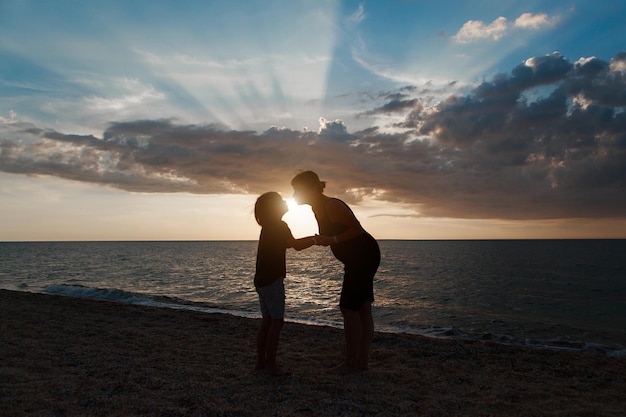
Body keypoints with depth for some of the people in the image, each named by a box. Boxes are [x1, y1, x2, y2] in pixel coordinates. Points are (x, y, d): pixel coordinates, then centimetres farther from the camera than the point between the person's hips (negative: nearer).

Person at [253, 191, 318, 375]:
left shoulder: (268, 227, 16)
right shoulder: (278, 226, -11)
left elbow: (289, 243, 25)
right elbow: (296, 245, -9)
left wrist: (312, 238, 22)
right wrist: (315, 239, 4)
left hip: (262, 280, 9)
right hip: (272, 280, -9)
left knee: (267, 321, 12)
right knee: (277, 322, -4)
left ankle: (260, 362, 17)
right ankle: (271, 365, 0)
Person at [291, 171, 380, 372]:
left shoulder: (332, 206, -20)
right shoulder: (318, 209, 10)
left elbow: (357, 229, -22)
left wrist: (333, 240, -27)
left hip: (364, 255, -10)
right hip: (357, 258, 10)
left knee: (348, 307, -7)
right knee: (362, 308, 11)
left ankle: (351, 362, 2)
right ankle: (362, 361, 19)